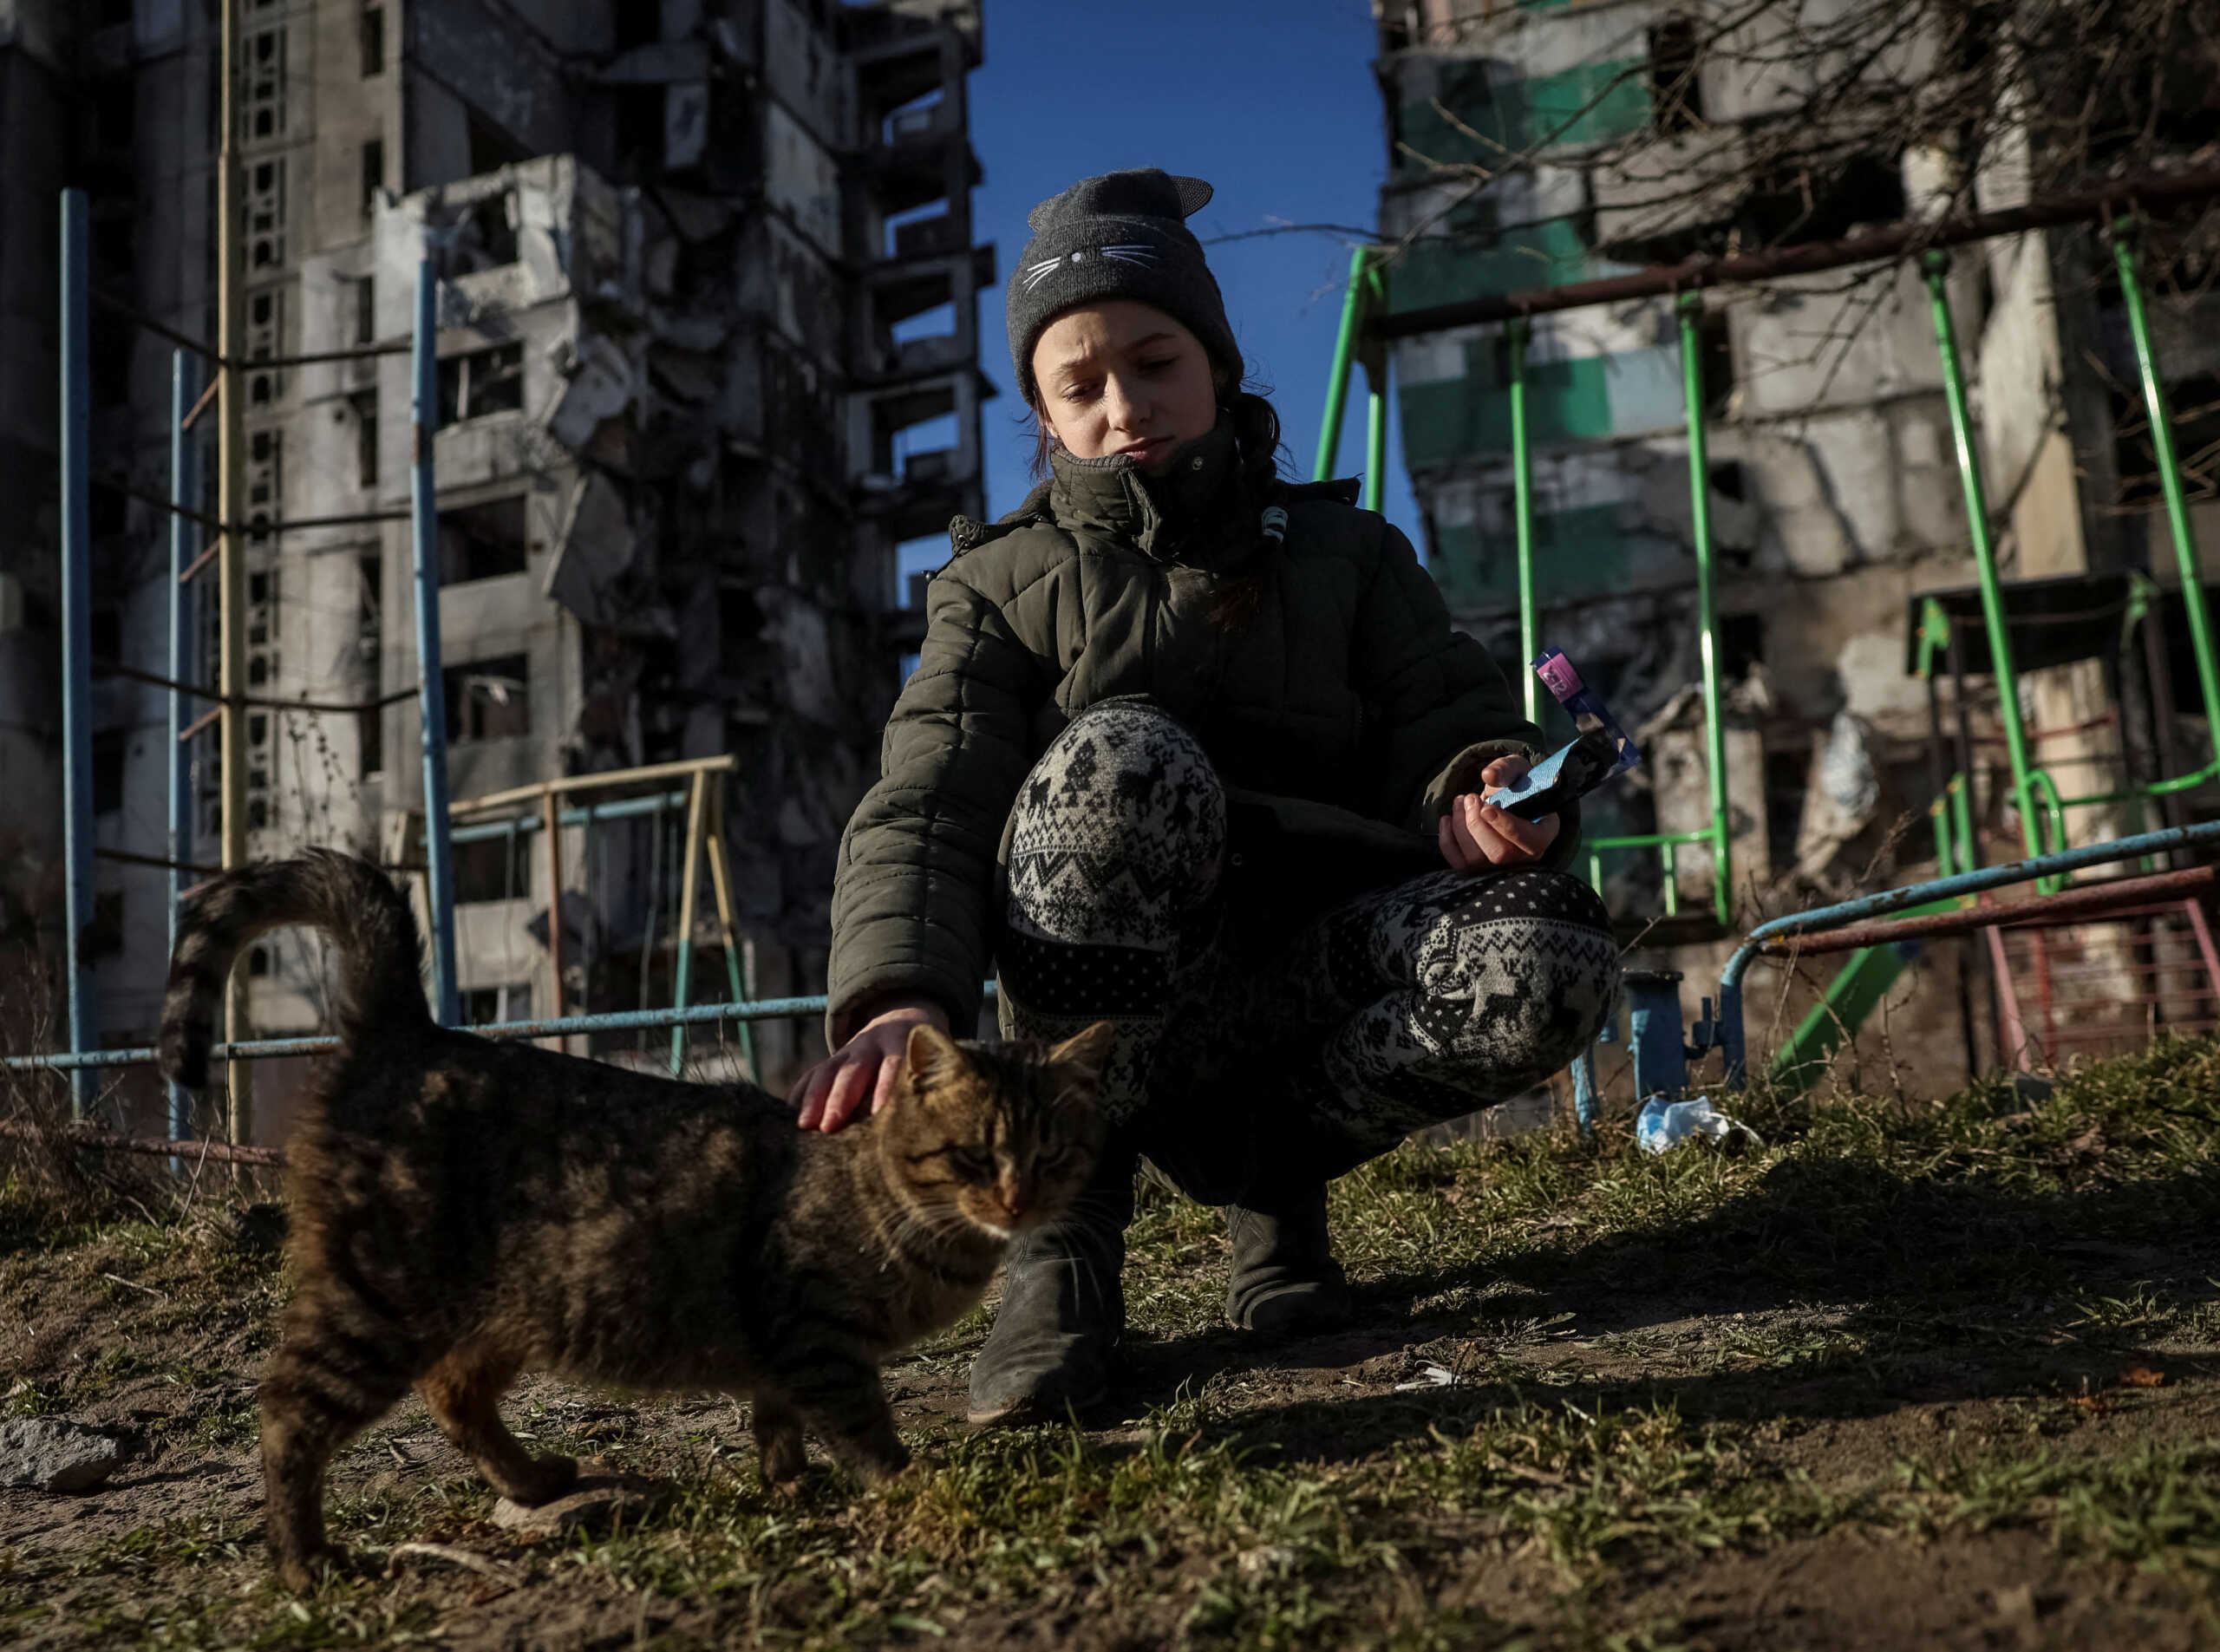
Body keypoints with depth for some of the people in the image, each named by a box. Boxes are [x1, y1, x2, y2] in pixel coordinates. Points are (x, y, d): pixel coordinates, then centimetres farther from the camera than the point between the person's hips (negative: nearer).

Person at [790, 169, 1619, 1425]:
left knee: (1551, 964, -30)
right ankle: (1066, 1219, -22)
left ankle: (1273, 1160, -3)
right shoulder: (1004, 586, 8)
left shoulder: (1342, 551, 14)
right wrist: (899, 999, -28)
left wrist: (1487, 788, -21)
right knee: (1120, 758, -33)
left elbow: (1450, 721, 6)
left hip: (1309, 976, 2)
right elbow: (923, 810, -7)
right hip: (1107, 1010, -1)